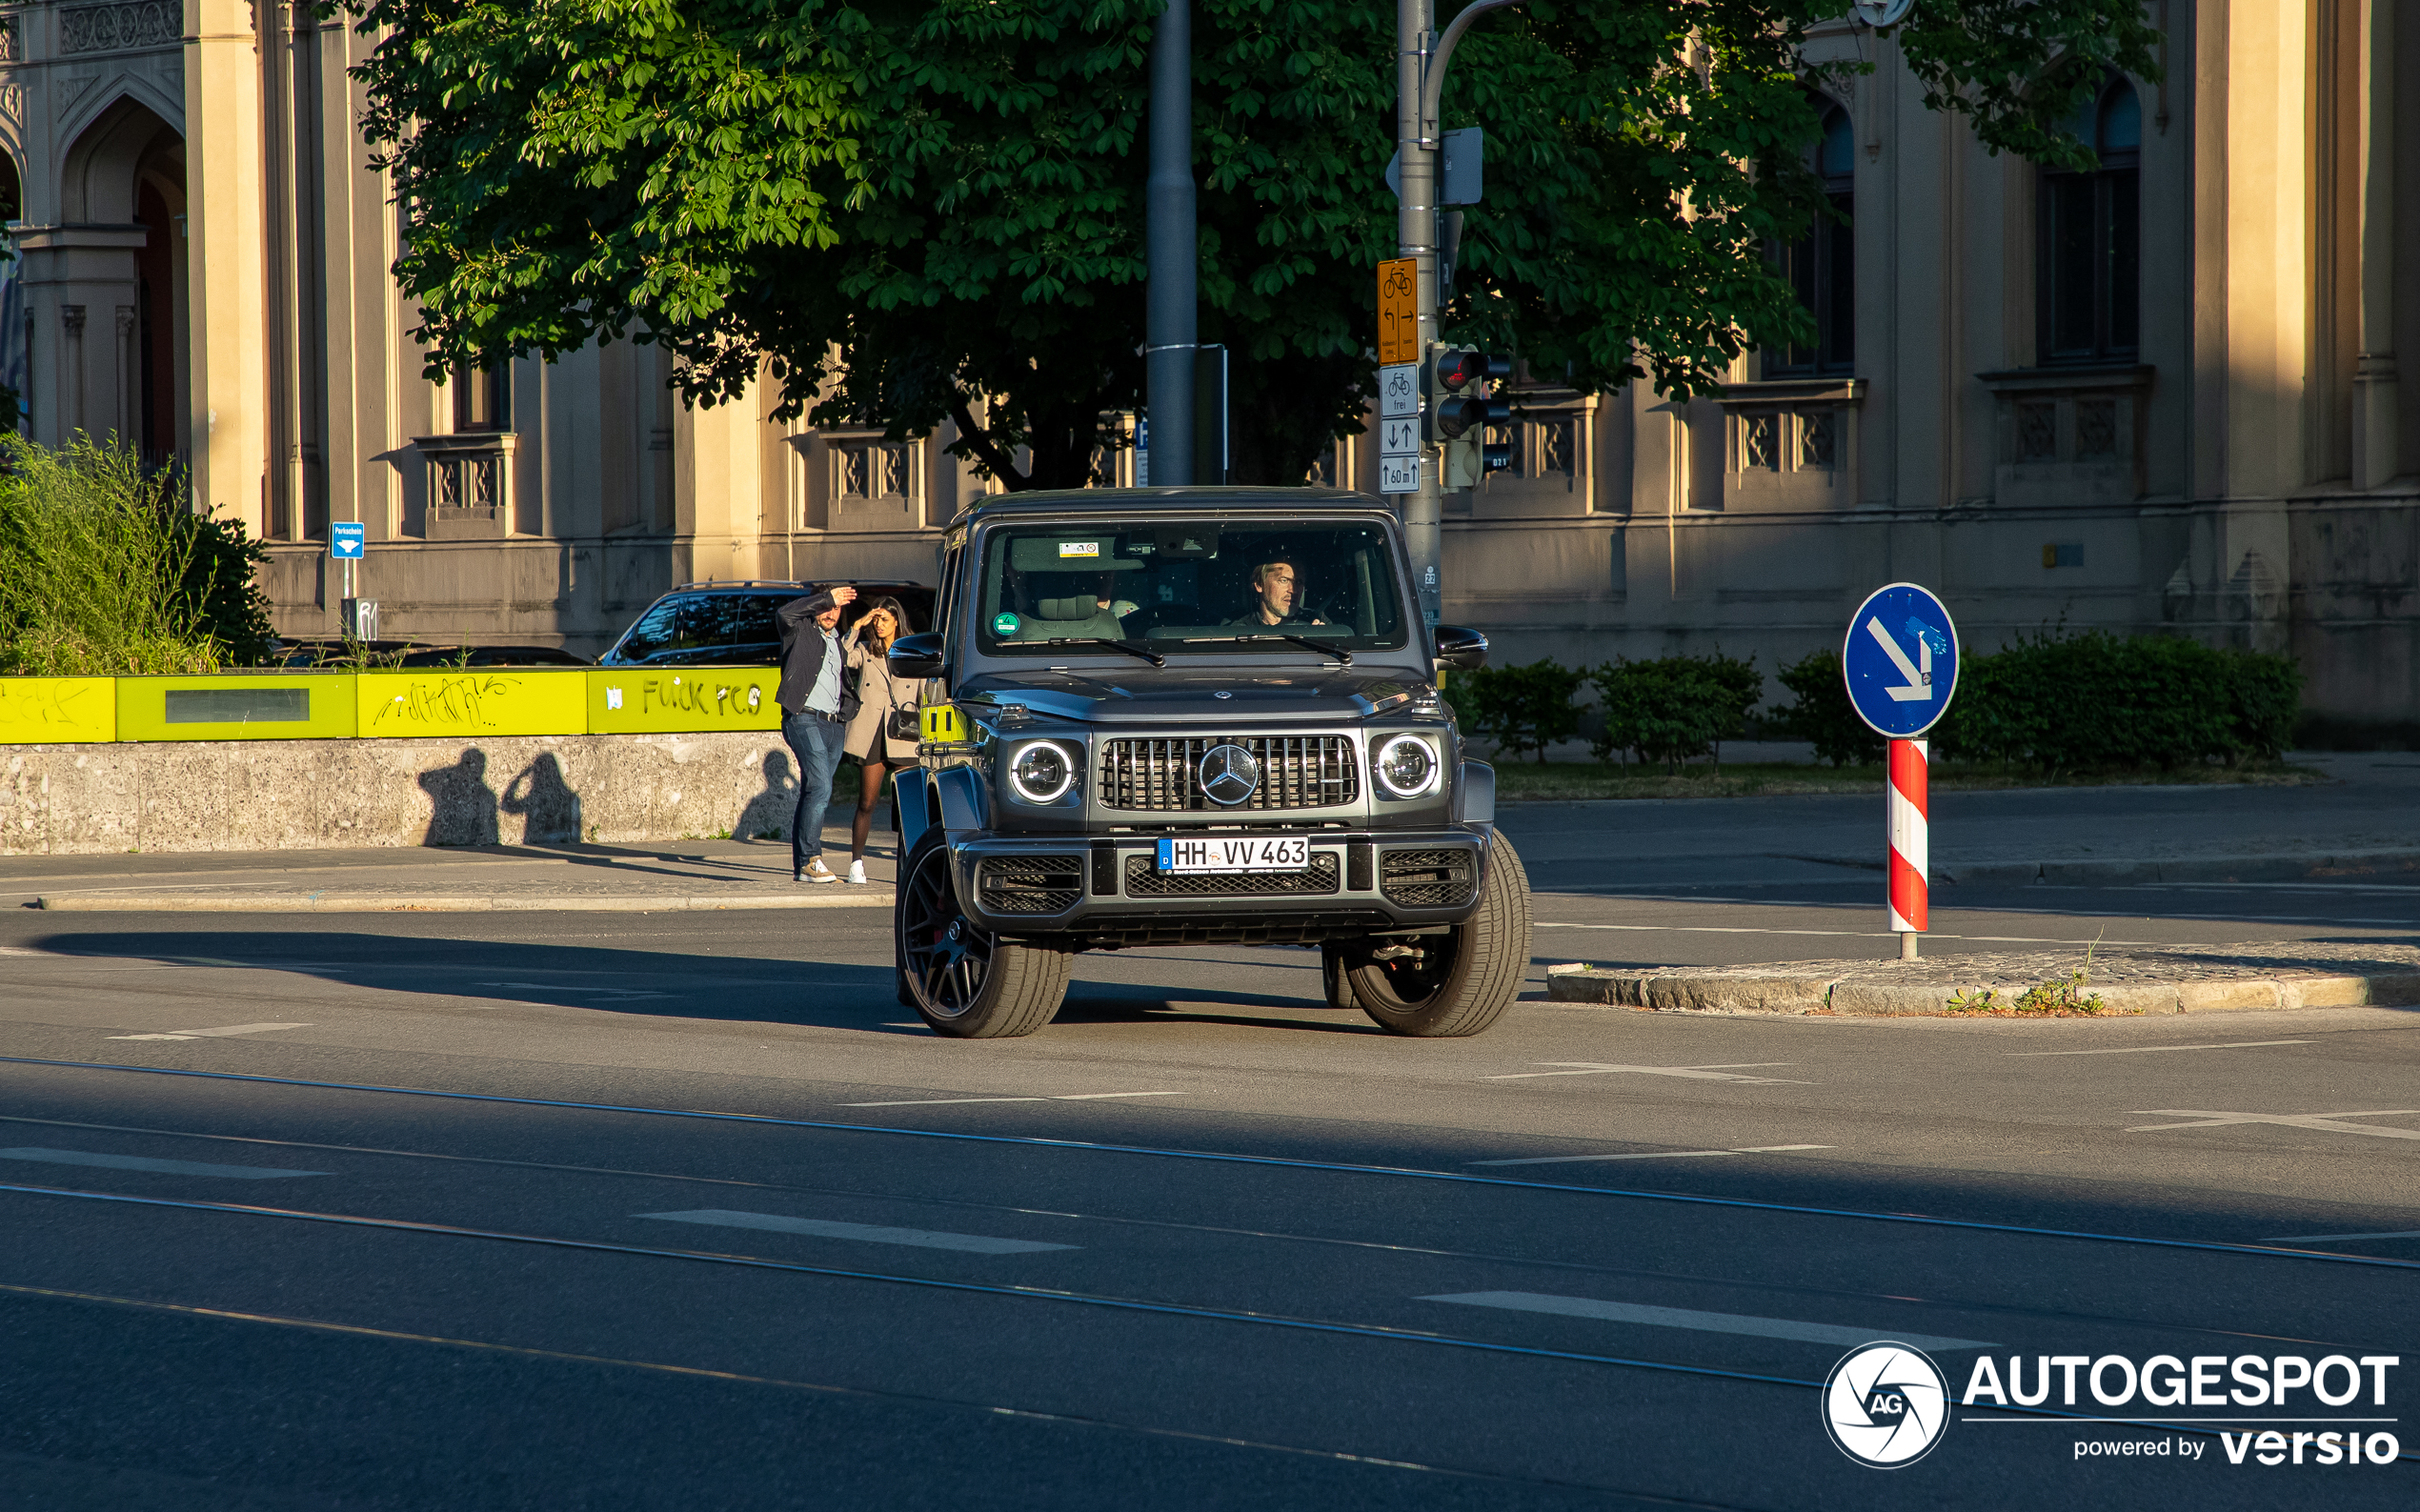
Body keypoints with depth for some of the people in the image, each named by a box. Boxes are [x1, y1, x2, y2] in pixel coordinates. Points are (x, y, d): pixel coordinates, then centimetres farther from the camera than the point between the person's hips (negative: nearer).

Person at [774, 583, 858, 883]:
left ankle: (801, 866, 8)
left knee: (814, 795, 7)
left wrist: (848, 712, 18)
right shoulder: (800, 631, 3)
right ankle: (810, 860, -18)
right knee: (820, 788, -19)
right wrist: (826, 597, -17)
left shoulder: (837, 643, 23)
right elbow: (784, 614, -20)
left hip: (833, 724, 7)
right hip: (805, 720, -7)